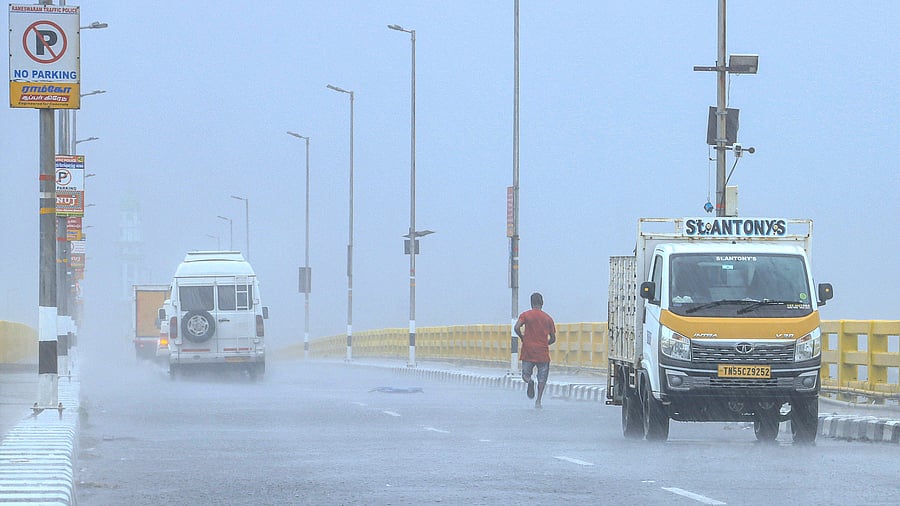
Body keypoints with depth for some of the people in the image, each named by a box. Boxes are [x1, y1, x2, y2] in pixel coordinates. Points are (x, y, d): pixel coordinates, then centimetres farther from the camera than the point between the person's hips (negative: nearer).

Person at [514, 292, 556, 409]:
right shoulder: (548, 318, 7)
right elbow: (553, 338, 9)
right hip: (543, 353, 1)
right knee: (542, 378, 8)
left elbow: (517, 328, -14)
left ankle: (529, 381, -25)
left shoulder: (525, 315, 1)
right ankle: (538, 401, -5)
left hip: (528, 351, -1)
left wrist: (522, 338, 4)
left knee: (525, 374, 10)